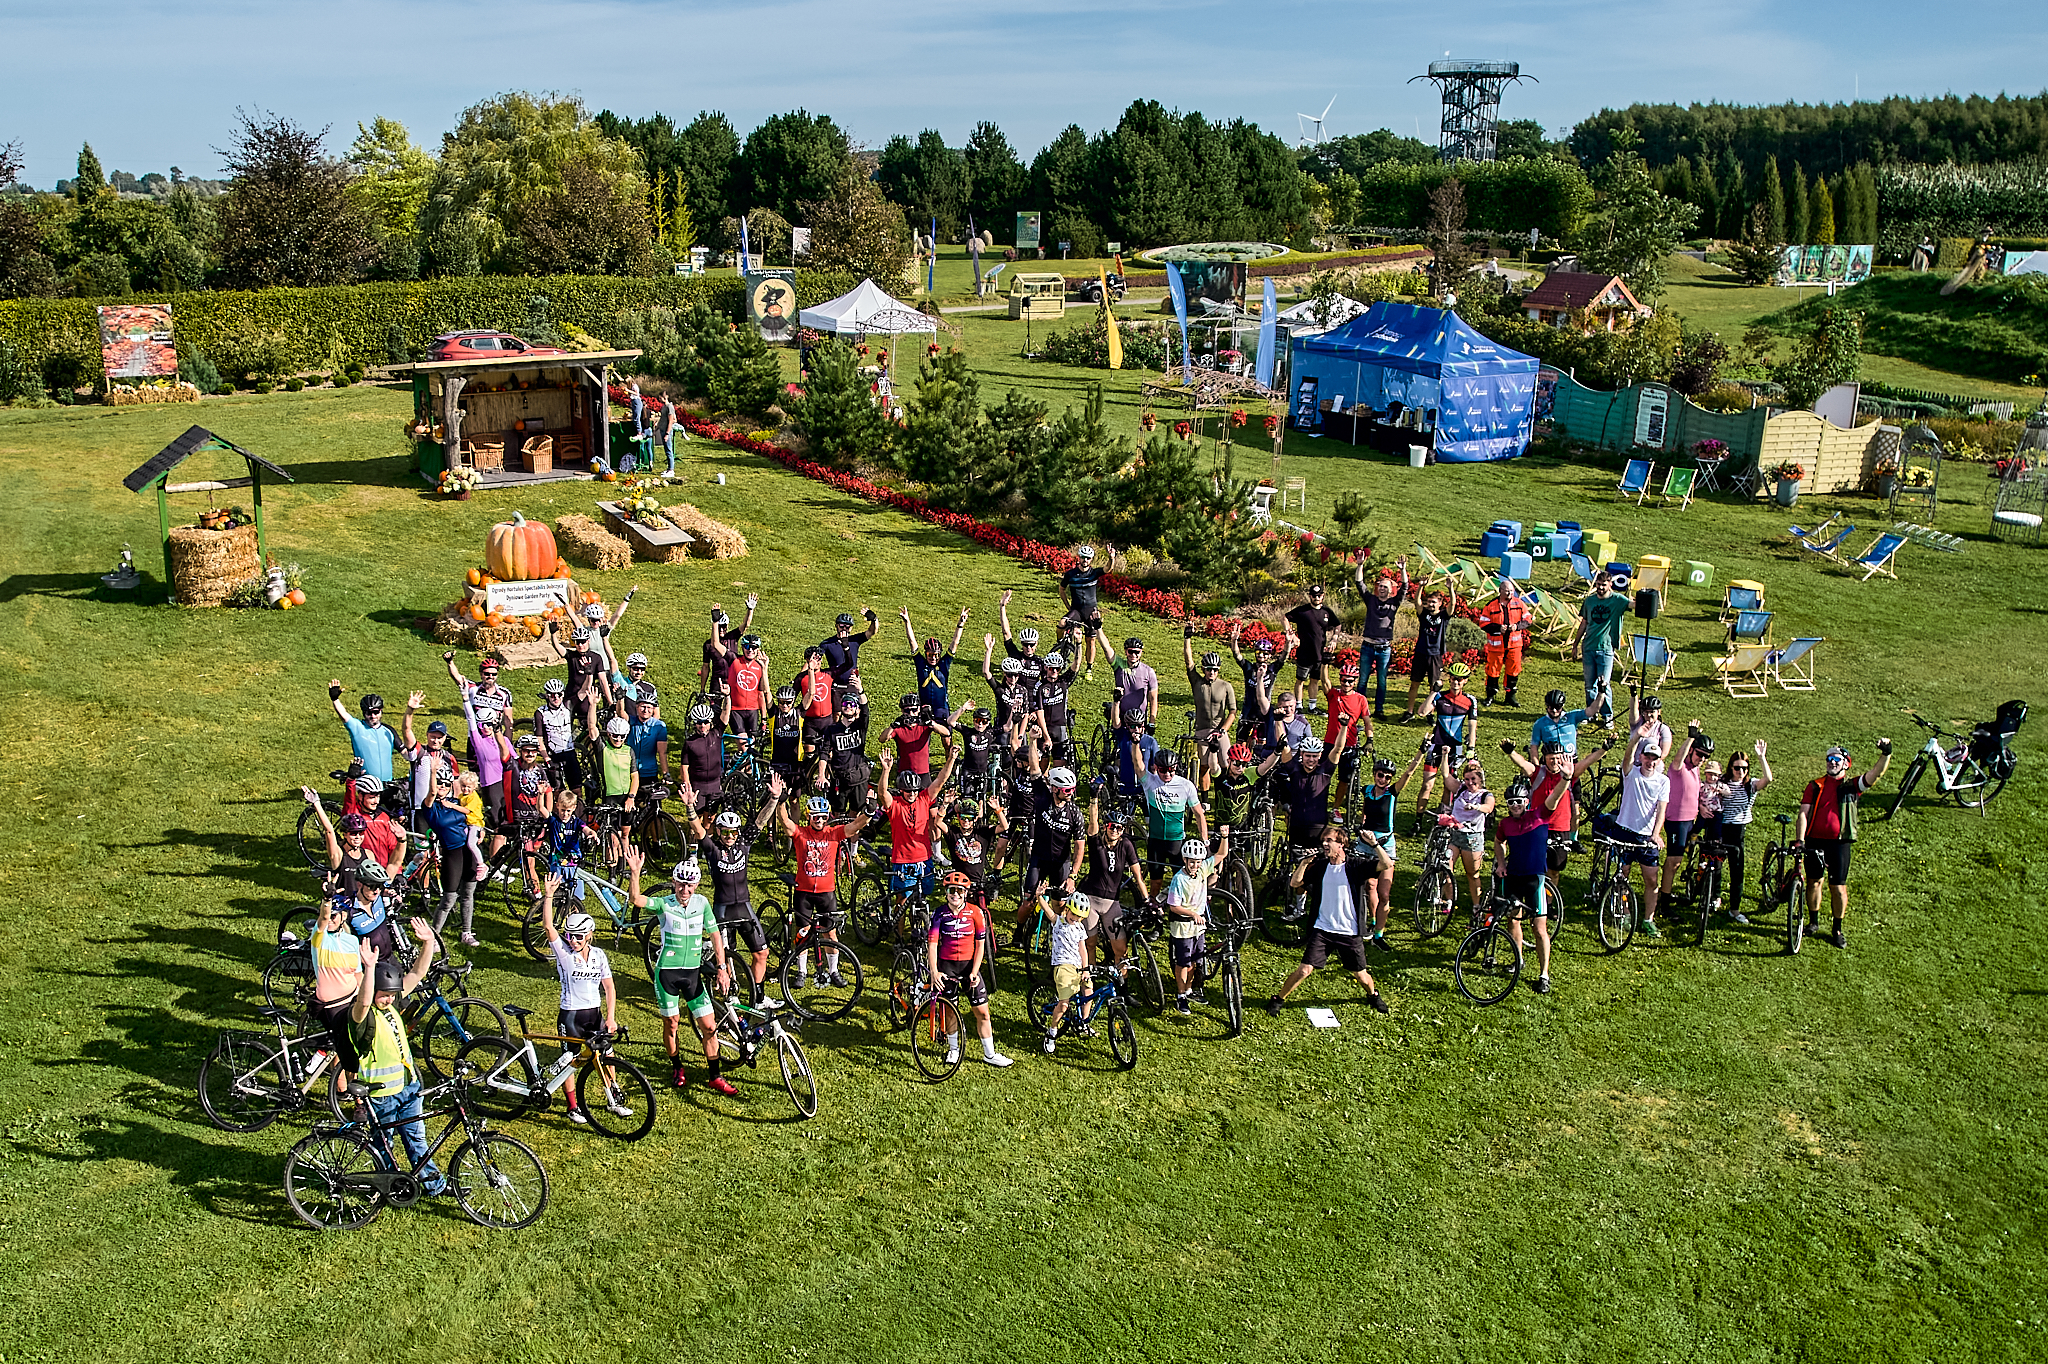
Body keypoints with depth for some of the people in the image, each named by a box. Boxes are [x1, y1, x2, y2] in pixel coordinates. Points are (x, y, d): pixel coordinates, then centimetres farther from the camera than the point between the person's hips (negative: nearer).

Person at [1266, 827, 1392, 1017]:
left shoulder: (1355, 868, -6)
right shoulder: (1320, 868, 2)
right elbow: (1295, 883, 0)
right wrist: (1304, 863, -12)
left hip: (1349, 933, -1)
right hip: (1321, 930, 1)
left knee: (1361, 976, 11)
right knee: (1305, 970, -9)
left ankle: (1373, 995, 43)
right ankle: (1278, 999, 9)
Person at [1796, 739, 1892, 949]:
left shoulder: (1851, 785, 2)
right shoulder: (1815, 785, 6)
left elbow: (1876, 774, -15)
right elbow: (1803, 813, 2)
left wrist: (1886, 754, -33)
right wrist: (1800, 840, -9)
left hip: (1838, 842, -2)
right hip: (1814, 840, 2)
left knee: (1838, 887, 0)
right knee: (1813, 881, 12)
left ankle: (1837, 930, 13)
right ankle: (1813, 921, 29)